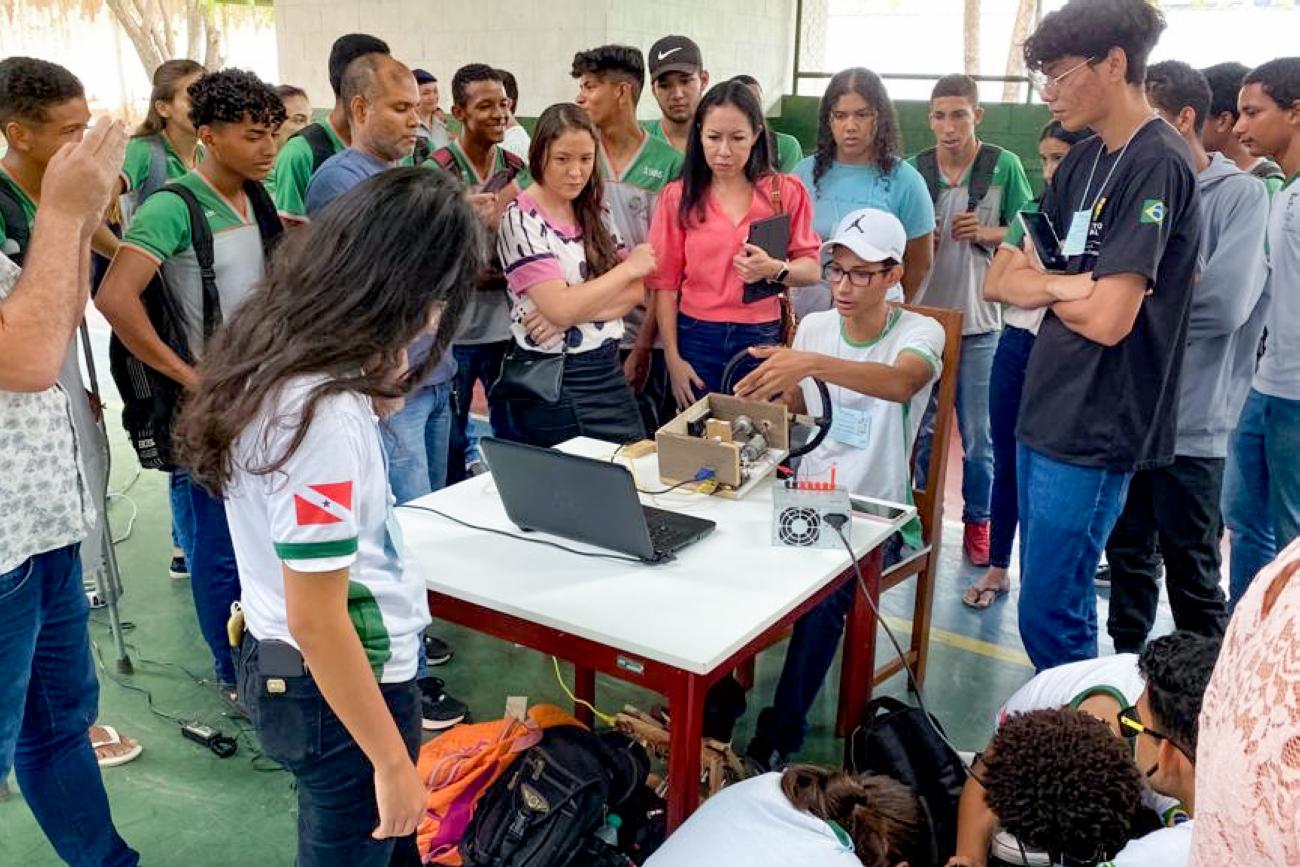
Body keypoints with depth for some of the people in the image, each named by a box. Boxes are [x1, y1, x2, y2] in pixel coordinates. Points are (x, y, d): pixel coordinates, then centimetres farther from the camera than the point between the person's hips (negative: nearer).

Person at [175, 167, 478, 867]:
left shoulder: (272, 348, -3)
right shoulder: (322, 413, -30)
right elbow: (316, 620, -26)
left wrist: (381, 381, -1)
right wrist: (393, 762, -17)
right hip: (334, 685, -8)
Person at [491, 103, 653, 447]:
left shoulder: (595, 213, 8)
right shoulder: (521, 220, -11)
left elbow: (635, 292, 1)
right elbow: (560, 308, -20)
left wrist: (574, 308, -17)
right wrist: (629, 266, -9)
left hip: (608, 370, 6)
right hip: (550, 381, -6)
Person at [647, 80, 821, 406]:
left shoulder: (785, 192, 1)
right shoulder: (678, 196, 1)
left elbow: (813, 268, -1)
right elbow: (665, 282, 0)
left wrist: (776, 269, -22)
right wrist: (673, 359, -3)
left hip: (763, 340, 0)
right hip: (697, 339, 0)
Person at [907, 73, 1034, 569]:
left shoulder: (1004, 167, -3)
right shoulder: (914, 170, 2)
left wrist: (985, 234, -14)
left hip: (977, 321, -2)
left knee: (976, 433, 5)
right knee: (921, 426, 12)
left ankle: (977, 520, 21)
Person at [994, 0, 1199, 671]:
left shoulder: (1156, 164, -14)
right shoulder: (1085, 161, 11)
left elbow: (1108, 319, -21)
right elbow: (1007, 280, 9)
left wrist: (1042, 286, -1)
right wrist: (1072, 285, -11)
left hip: (1095, 432, -8)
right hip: (1046, 413, 8)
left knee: (1050, 616, -2)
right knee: (1054, 593, 18)